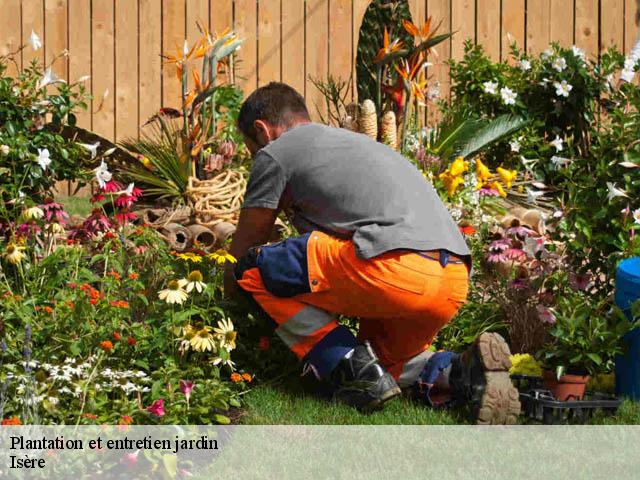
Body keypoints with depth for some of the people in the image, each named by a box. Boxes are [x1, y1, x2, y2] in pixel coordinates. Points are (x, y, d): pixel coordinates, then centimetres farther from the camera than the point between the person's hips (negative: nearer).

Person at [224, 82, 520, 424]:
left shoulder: (274, 154, 12)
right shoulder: (350, 140, 36)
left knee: (254, 271, 5)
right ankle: (462, 373, 2)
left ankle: (354, 371, -2)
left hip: (395, 268, -8)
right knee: (385, 360, 31)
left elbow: (243, 249, 20)